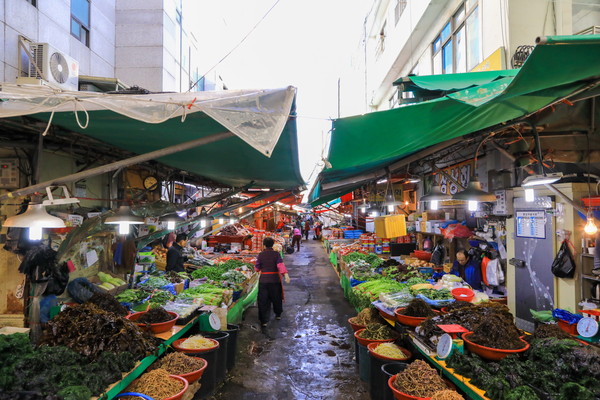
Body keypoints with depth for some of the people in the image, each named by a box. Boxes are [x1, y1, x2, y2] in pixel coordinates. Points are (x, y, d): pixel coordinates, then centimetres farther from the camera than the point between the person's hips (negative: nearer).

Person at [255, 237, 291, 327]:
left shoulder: (261, 255, -3)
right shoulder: (276, 254, -4)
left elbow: (257, 268, 3)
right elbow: (280, 265, -18)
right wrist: (286, 275, -26)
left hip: (263, 280, 0)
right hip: (275, 279, 1)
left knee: (263, 300, 4)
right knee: (276, 298, 21)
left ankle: (263, 321, 0)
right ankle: (278, 315, 39)